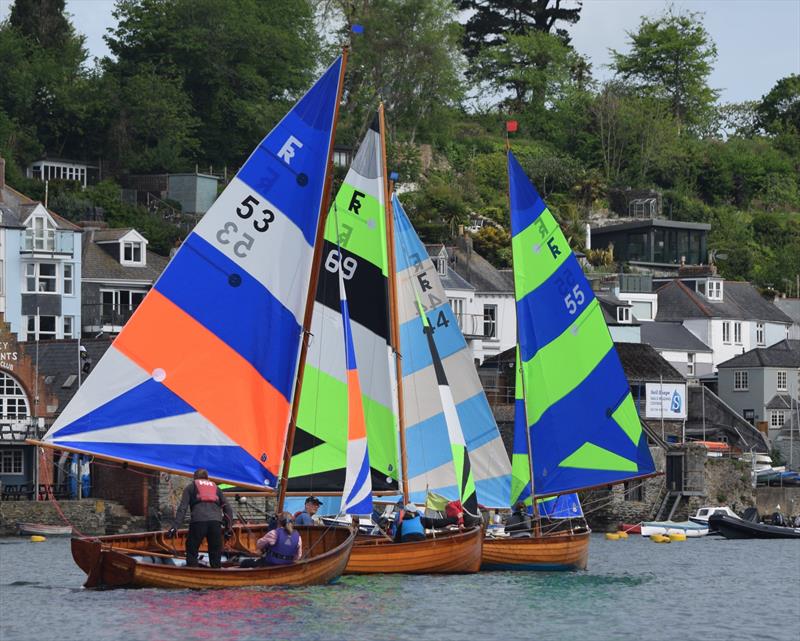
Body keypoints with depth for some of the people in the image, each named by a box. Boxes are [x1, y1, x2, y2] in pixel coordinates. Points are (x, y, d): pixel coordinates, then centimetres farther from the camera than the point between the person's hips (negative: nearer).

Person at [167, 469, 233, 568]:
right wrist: (228, 527, 22)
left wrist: (175, 526, 1)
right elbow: (227, 508, 22)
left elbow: (182, 508, 8)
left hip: (198, 520, -2)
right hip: (216, 521, 2)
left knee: (191, 552, 6)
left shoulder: (190, 487, 22)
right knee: (215, 555, 9)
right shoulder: (215, 487, 31)